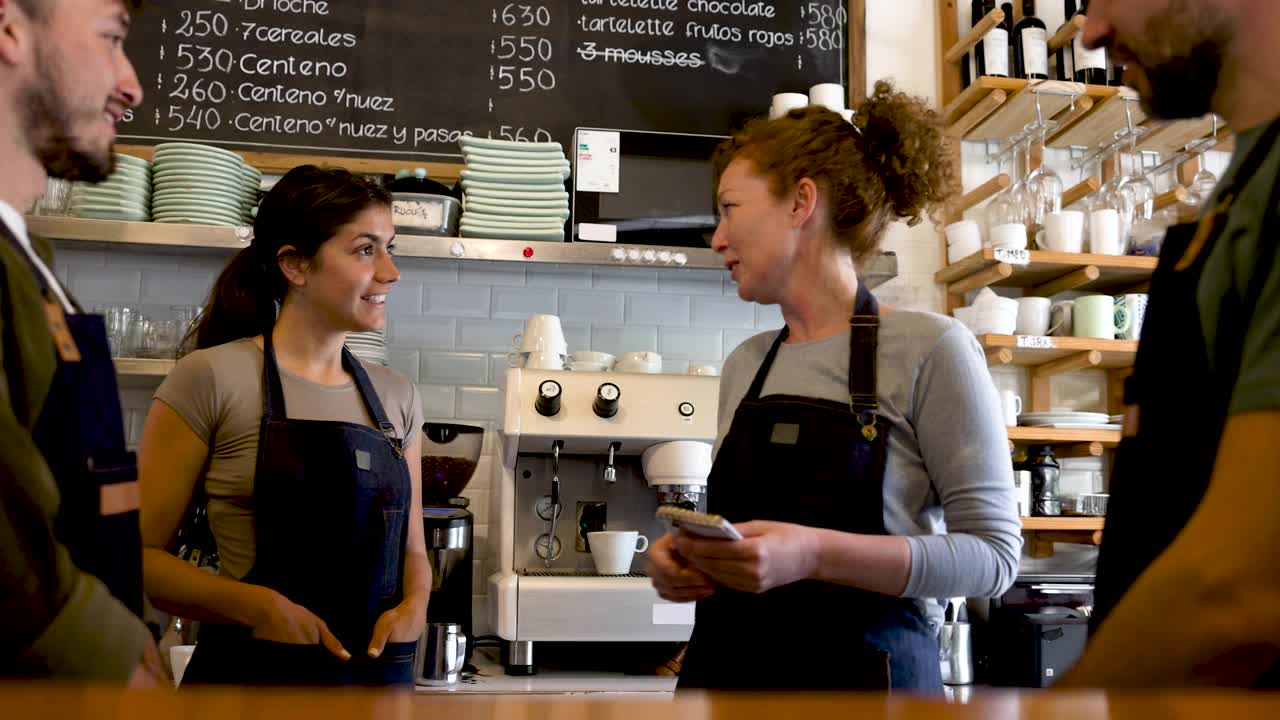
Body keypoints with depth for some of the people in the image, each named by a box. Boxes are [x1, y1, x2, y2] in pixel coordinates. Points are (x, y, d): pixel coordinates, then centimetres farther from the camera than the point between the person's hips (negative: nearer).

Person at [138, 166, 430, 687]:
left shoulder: (397, 397, 4)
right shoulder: (212, 378, -10)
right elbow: (141, 553, -9)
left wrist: (413, 604, -7)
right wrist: (258, 605, -21)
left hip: (381, 671, 5)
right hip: (254, 670, -4)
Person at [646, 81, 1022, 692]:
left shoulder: (928, 349, -11)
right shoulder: (744, 365, 8)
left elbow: (992, 554, -13)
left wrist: (814, 554, -25)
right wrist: (686, 559, -6)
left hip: (863, 668, -5)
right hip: (724, 666, 5)